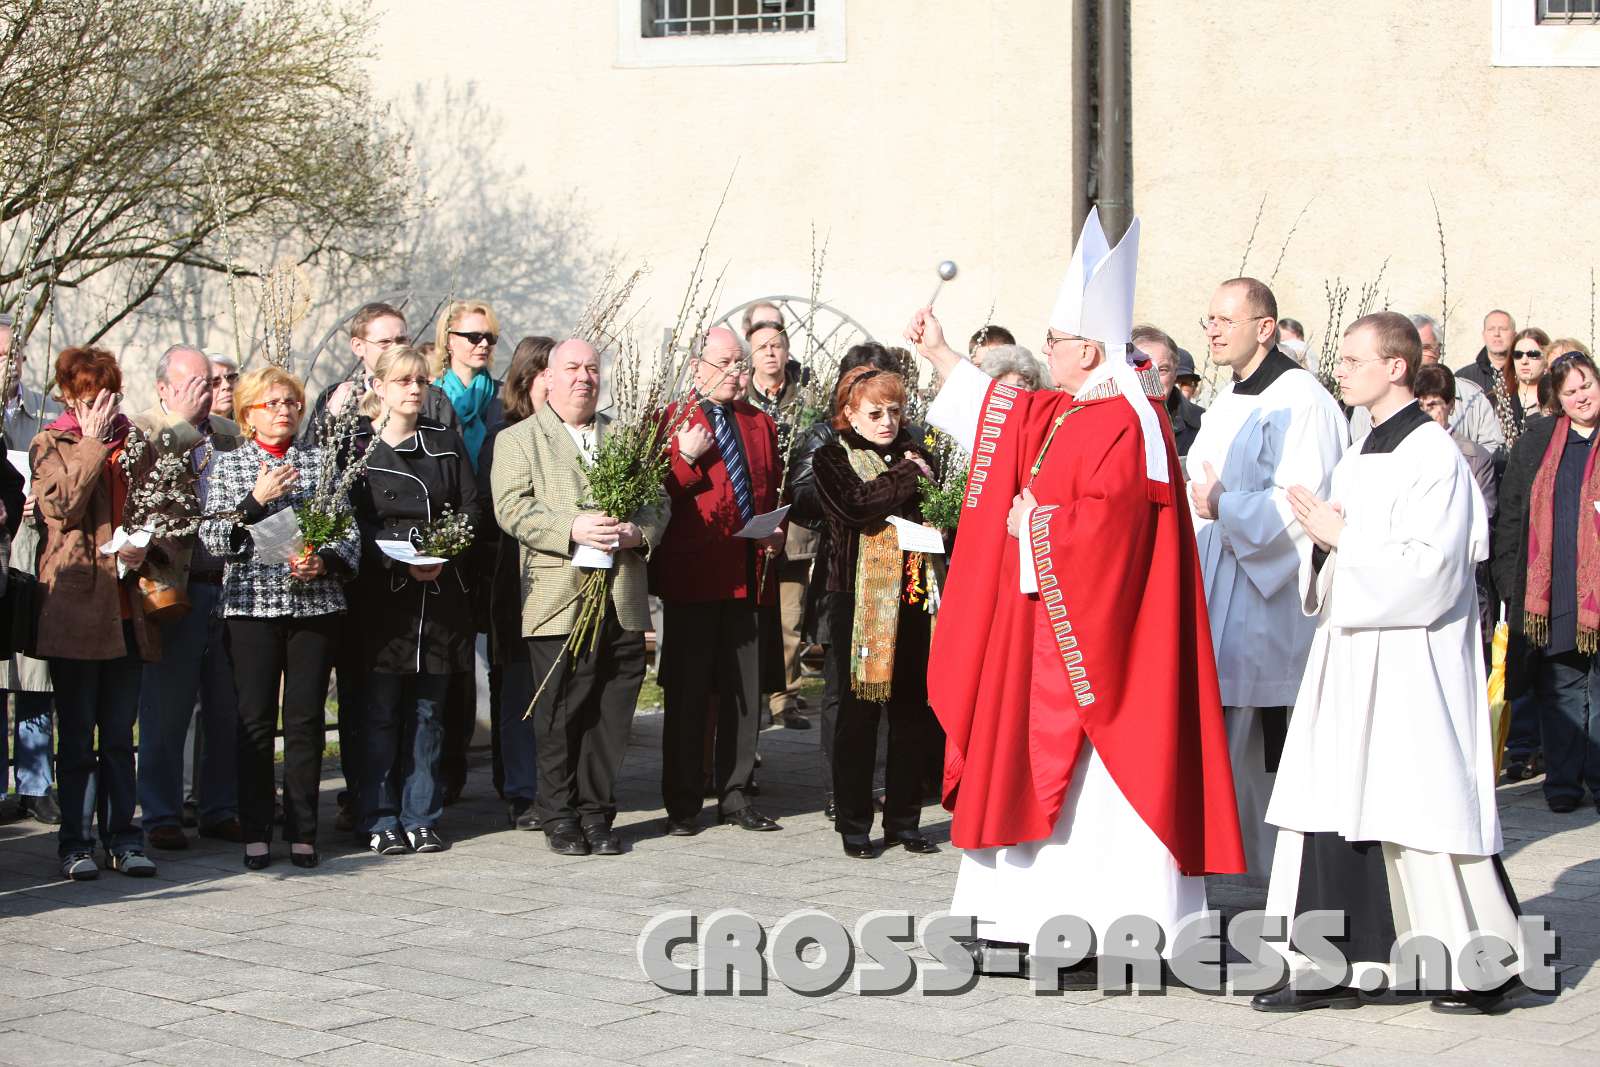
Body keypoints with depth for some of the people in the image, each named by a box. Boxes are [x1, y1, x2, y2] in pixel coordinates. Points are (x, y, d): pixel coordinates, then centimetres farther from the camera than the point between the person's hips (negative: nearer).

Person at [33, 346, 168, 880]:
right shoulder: (50, 444, 3)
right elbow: (60, 504, -14)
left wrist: (145, 547, -3)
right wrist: (93, 443, -10)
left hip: (127, 607, 3)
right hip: (76, 606, -3)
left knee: (119, 735, 8)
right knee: (78, 735, 1)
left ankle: (124, 838, 14)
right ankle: (76, 845, 7)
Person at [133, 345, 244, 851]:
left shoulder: (228, 433, 15)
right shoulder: (140, 430, -1)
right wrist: (183, 420, -15)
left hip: (229, 584, 5)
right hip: (175, 587, -5)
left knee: (227, 709, 8)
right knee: (167, 709, 1)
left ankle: (221, 810, 19)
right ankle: (161, 817, 11)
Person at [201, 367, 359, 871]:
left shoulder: (321, 461, 10)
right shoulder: (228, 465, 7)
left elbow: (351, 530, 7)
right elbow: (211, 538, -1)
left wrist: (324, 561, -11)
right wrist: (255, 501, -13)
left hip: (316, 603, 1)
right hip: (250, 603, -1)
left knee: (306, 718, 0)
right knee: (255, 719, -2)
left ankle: (302, 832, 8)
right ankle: (256, 833, 5)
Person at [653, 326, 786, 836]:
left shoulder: (760, 423, 16)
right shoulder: (673, 421, 0)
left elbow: (774, 492, 23)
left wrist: (776, 533, 5)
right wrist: (684, 459, -19)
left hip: (746, 578, 5)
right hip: (692, 576, -5)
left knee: (744, 693, 8)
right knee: (686, 694, 0)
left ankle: (735, 796, 17)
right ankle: (682, 804, 7)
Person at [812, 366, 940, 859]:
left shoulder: (912, 454, 17)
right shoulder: (832, 458, 2)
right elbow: (855, 505, -16)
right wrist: (907, 477, -9)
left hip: (915, 596, 4)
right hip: (861, 599, -4)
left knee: (912, 712, 5)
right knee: (859, 712, -2)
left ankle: (904, 821, 15)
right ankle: (854, 824, 7)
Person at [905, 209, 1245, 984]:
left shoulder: (1124, 425, -17)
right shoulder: (1060, 417, 12)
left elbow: (1102, 527, -25)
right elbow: (996, 412, 31)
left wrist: (1034, 523, -9)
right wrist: (937, 353, 37)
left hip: (1092, 628, -10)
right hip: (1043, 629, 10)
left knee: (1093, 784, -8)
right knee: (1029, 770, 12)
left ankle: (1111, 937, -4)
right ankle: (1015, 925, 19)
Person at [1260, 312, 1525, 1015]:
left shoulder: (1434, 456, -11)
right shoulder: (1356, 460, 15)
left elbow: (1429, 568, -19)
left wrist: (1343, 538, -13)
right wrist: (1325, 542, 1)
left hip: (1409, 664, -8)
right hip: (1350, 654, 8)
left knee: (1421, 812, -3)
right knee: (1334, 808, 5)